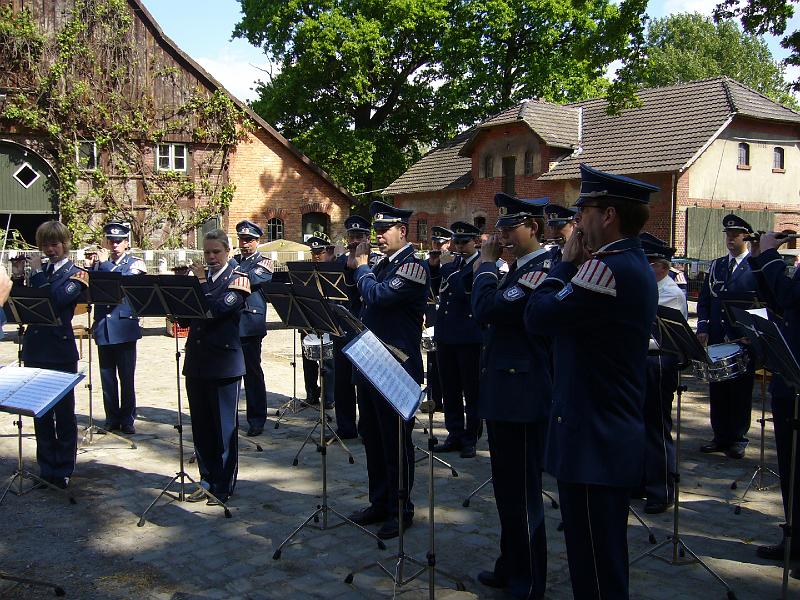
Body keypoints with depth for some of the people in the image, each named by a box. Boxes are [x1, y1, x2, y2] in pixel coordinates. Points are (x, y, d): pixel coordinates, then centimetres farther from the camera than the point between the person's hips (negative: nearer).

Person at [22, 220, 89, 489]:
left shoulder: (75, 274, -4)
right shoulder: (39, 270, 11)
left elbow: (56, 300, -21)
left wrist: (37, 273, -13)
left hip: (60, 351, -5)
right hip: (35, 349, 5)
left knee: (64, 414, 4)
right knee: (41, 414, 12)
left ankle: (63, 471, 14)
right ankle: (46, 469, 23)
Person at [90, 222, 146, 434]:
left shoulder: (135, 264, 3)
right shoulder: (98, 263, 12)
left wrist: (105, 264, -12)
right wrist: (95, 265, -9)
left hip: (125, 327, -3)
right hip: (103, 327, 3)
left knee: (127, 377, 1)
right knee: (107, 377, 7)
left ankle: (127, 419, 11)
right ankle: (112, 419, 17)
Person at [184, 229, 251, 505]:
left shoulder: (237, 279, -3)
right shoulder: (199, 276, 11)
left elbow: (218, 308, -20)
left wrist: (201, 282, -14)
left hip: (223, 362, -5)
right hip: (196, 360, 5)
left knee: (224, 427, 3)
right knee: (200, 426, 12)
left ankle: (223, 487, 13)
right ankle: (207, 480, 25)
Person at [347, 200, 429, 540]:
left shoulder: (413, 266, -13)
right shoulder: (383, 264, 13)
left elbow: (377, 296, -24)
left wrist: (362, 266, -8)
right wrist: (360, 267, 6)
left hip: (398, 367, -9)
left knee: (396, 440, 2)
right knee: (372, 436, 15)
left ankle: (401, 509, 16)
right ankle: (379, 502, 28)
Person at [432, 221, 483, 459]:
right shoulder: (448, 266, 15)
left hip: (470, 337, -7)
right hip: (445, 335, 7)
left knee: (472, 391, 3)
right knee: (450, 390, 12)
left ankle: (470, 439, 14)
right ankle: (455, 436, 22)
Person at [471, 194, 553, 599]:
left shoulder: (543, 268, -17)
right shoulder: (517, 270, 15)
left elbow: (487, 311, -24)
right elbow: (488, 314, 14)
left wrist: (485, 266, -11)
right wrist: (488, 269, 6)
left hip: (523, 396, -10)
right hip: (503, 392, 10)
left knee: (521, 491, 2)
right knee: (507, 487, 19)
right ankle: (511, 566, 33)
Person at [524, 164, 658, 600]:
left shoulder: (609, 269, -22)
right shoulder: (634, 265, 12)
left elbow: (537, 317, -19)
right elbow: (571, 318, 11)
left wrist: (566, 263, -7)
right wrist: (575, 266, 2)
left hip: (593, 444, -11)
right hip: (617, 437, 11)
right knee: (606, 560, 23)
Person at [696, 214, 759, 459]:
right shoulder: (716, 266, 13)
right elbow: (704, 300, 13)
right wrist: (702, 328, 0)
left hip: (744, 340, -4)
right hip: (716, 340, 4)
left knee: (740, 390, 4)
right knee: (717, 389, 7)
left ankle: (738, 438, 14)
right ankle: (721, 436, 17)